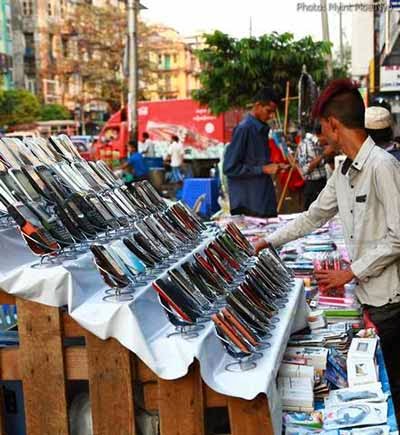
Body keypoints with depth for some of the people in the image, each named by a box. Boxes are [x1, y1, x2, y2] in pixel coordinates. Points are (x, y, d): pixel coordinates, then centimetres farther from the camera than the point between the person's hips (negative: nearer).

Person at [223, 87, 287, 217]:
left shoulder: (263, 129, 13)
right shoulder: (243, 129, -11)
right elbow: (230, 168, -16)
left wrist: (272, 167, 5)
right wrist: (263, 169, -15)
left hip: (266, 202, 8)